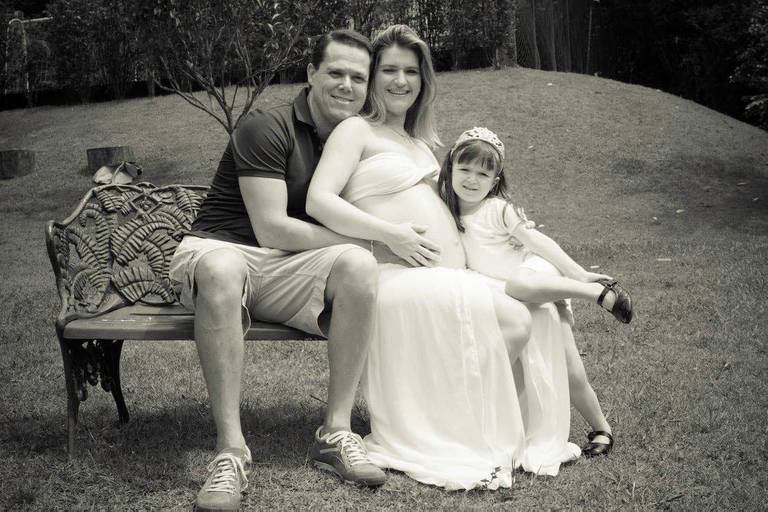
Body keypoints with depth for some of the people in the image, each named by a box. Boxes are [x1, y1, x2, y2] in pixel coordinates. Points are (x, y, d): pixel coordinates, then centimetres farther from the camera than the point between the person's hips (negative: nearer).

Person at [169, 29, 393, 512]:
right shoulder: (266, 128, -8)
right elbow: (271, 229, -16)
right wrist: (368, 238, -12)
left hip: (291, 273, 4)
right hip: (221, 250, -4)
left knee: (359, 265, -27)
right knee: (221, 268, -41)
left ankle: (337, 432, -23)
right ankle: (231, 449, -37)